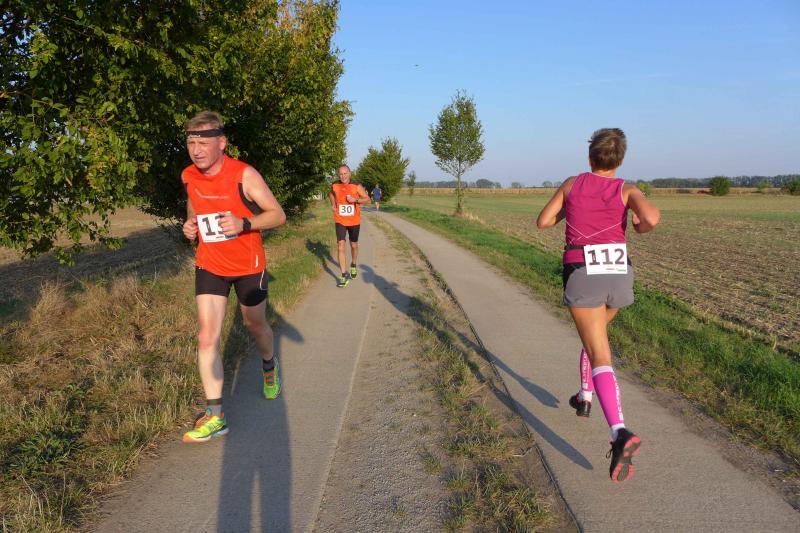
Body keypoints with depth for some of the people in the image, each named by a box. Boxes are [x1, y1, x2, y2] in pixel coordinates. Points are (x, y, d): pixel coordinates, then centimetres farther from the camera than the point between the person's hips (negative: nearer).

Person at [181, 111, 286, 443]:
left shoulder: (244, 175, -19)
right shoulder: (189, 176, -4)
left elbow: (278, 214, -15)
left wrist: (244, 223, -32)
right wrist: (190, 224, -5)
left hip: (248, 265, -3)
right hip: (209, 265, 3)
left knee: (255, 325, 16)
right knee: (207, 337, -7)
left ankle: (269, 366, 51)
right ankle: (215, 416, 0)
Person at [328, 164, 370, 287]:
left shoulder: (357, 186, -11)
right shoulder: (334, 186, -4)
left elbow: (367, 199, -6)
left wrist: (355, 200, -22)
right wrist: (333, 204, 4)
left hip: (354, 221, 0)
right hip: (340, 221, 0)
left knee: (354, 245, 16)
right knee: (340, 246, -12)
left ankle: (353, 265, 44)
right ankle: (344, 275, -10)